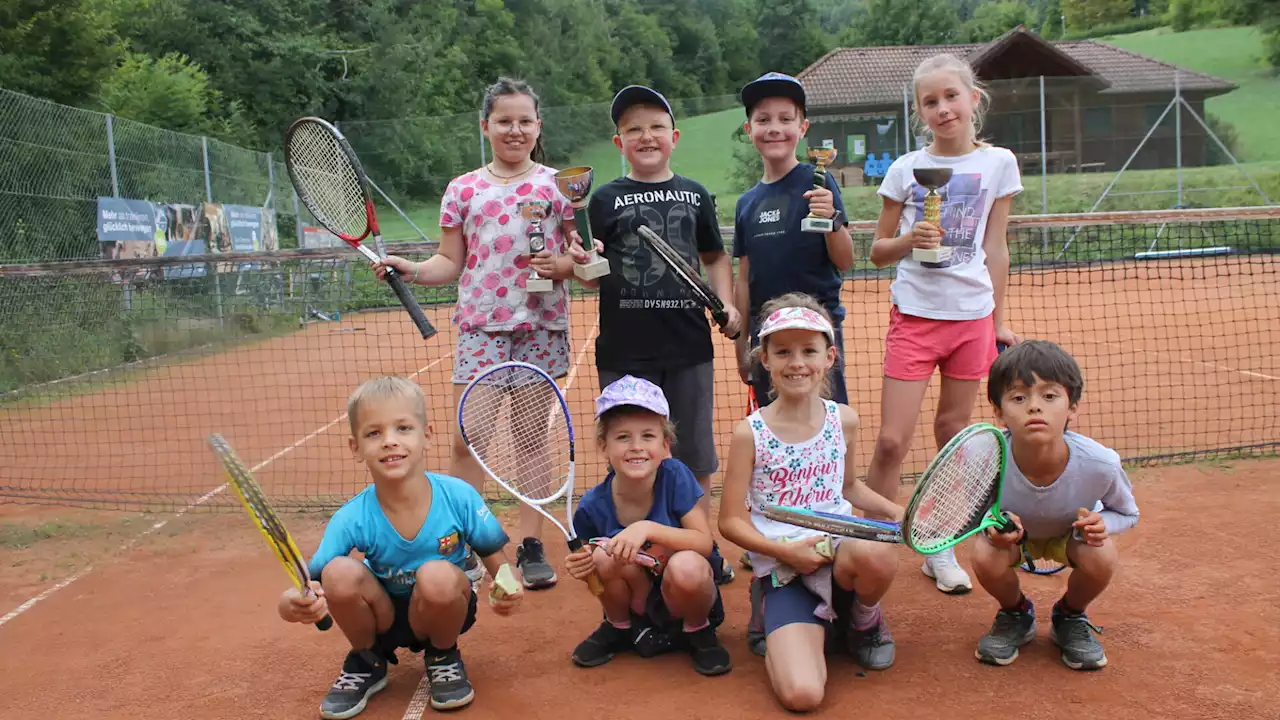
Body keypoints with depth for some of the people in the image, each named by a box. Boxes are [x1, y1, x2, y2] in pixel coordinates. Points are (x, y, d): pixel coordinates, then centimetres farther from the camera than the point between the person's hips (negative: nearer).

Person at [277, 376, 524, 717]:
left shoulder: (459, 496, -21)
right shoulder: (352, 520, -21)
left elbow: (494, 553, -7)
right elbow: (310, 585, -24)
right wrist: (294, 603, -49)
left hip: (443, 612, -1)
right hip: (385, 618, 1)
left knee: (438, 574, -34)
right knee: (339, 571, -27)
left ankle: (444, 657, 1)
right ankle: (366, 663, 4)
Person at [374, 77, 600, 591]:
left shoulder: (558, 184, 7)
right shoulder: (463, 190, 9)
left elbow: (582, 255, 8)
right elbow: (450, 263, 10)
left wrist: (562, 265, -13)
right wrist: (411, 270, -8)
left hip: (541, 326, 0)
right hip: (481, 325, 1)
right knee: (466, 439, -5)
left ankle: (531, 547, 15)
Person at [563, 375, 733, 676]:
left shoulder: (675, 476, -18)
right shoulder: (593, 506, -14)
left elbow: (704, 543, -21)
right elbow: (595, 574, 0)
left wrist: (649, 529, -35)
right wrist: (582, 569, -24)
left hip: (684, 601, -1)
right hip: (635, 604, 2)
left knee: (686, 566, -35)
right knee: (604, 555, -28)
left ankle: (698, 632, 1)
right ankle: (618, 628, 6)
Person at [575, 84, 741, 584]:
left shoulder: (695, 195, 9)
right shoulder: (606, 199, 3)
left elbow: (714, 257, 18)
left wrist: (727, 304, 4)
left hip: (689, 344, 2)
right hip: (626, 350, -2)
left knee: (696, 458, 11)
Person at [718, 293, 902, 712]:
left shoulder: (843, 420, 2)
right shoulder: (750, 434, -9)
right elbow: (731, 521, -6)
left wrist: (896, 511, 3)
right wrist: (784, 550, -20)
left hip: (839, 552, 3)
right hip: (783, 569, -3)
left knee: (877, 555, -36)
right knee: (801, 695, -24)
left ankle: (864, 622, 1)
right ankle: (781, 634, 14)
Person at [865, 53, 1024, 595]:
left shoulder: (998, 163, 5)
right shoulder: (906, 169, 2)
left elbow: (995, 248, 9)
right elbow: (877, 251, 5)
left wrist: (998, 321, 8)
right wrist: (908, 240, -16)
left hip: (972, 315, 1)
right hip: (914, 313, -1)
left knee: (953, 434, 8)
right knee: (892, 440, -7)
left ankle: (941, 552, 20)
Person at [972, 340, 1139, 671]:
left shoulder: (1100, 463, -34)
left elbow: (1127, 512, -9)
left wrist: (1101, 524, -32)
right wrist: (992, 528, -37)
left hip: (1072, 532, 1)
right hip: (1010, 530, -1)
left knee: (1102, 558, -29)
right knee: (985, 557, -30)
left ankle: (1070, 616, 8)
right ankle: (1016, 614, 8)